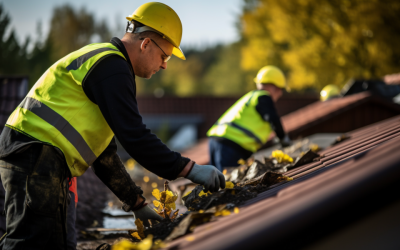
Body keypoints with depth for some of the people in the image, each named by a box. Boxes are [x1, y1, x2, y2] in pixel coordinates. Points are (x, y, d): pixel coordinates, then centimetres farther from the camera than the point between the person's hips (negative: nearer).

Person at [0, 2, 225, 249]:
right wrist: (190, 169, -14)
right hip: (36, 154, -11)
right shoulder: (111, 65, -9)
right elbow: (134, 137, -18)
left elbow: (104, 153, 27)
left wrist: (137, 203, 25)